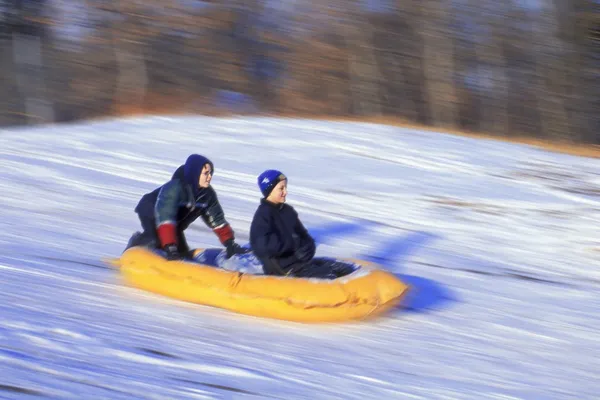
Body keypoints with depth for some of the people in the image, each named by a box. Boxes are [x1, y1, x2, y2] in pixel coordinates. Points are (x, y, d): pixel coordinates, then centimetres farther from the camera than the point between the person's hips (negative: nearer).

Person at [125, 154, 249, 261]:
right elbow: (165, 219, -45)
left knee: (183, 254, -1)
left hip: (175, 223, 7)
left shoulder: (208, 194, -17)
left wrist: (231, 244, -18)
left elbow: (217, 220, -10)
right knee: (157, 241, -34)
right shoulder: (174, 188, -39)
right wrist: (170, 248, -52)